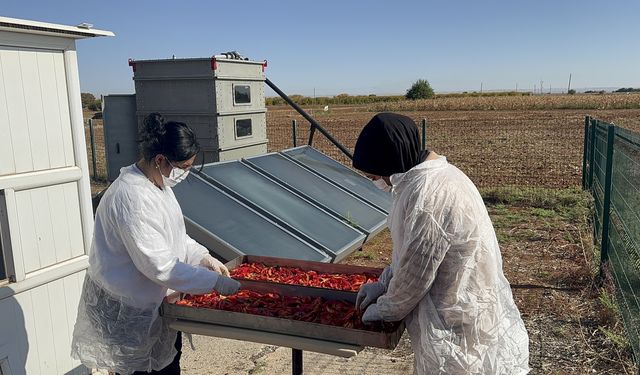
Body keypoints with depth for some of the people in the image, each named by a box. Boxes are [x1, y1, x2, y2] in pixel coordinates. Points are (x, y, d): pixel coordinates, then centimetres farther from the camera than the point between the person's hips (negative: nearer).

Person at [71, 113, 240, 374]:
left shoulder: (159, 184, 2)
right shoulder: (132, 198, -30)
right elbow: (159, 265, -29)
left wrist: (204, 258, 2)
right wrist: (214, 282, -24)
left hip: (154, 299, 9)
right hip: (128, 309, -9)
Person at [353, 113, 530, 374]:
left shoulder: (428, 195, -29)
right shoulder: (437, 174, 3)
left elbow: (413, 276, -21)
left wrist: (383, 310, -4)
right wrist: (382, 284, 11)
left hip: (459, 330, -9)